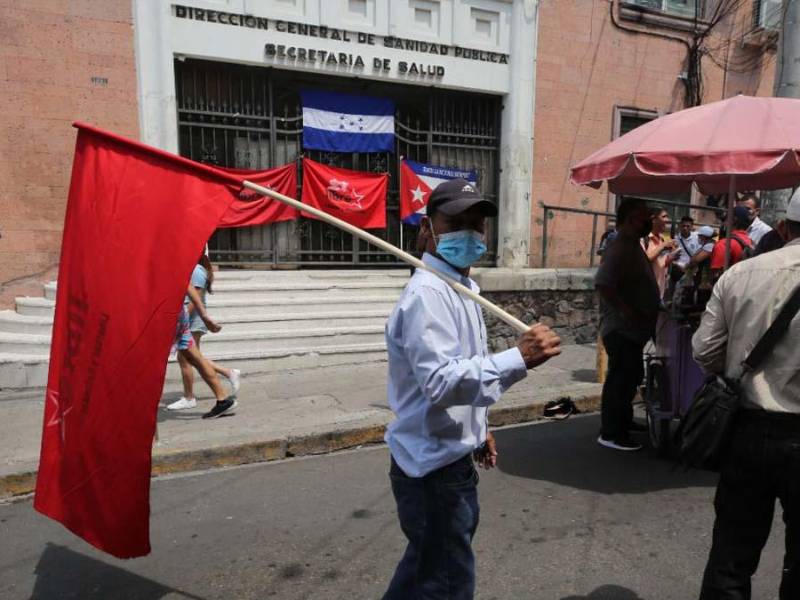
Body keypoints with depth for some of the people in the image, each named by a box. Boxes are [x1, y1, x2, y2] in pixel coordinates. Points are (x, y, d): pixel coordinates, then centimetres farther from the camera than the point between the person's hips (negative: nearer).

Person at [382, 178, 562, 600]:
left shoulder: (460, 287, 10)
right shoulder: (427, 293, -22)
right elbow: (441, 381, -33)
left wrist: (477, 430, 21)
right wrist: (518, 358, -38)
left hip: (450, 458, 10)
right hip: (434, 466, -10)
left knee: (425, 566, 27)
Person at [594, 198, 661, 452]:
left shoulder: (633, 246, 14)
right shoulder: (620, 249, -19)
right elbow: (602, 283, -31)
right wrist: (625, 310, -31)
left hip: (632, 328, 11)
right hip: (621, 328, -11)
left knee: (631, 376, 20)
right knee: (621, 378, -5)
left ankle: (623, 420, 35)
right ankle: (610, 433, 4)